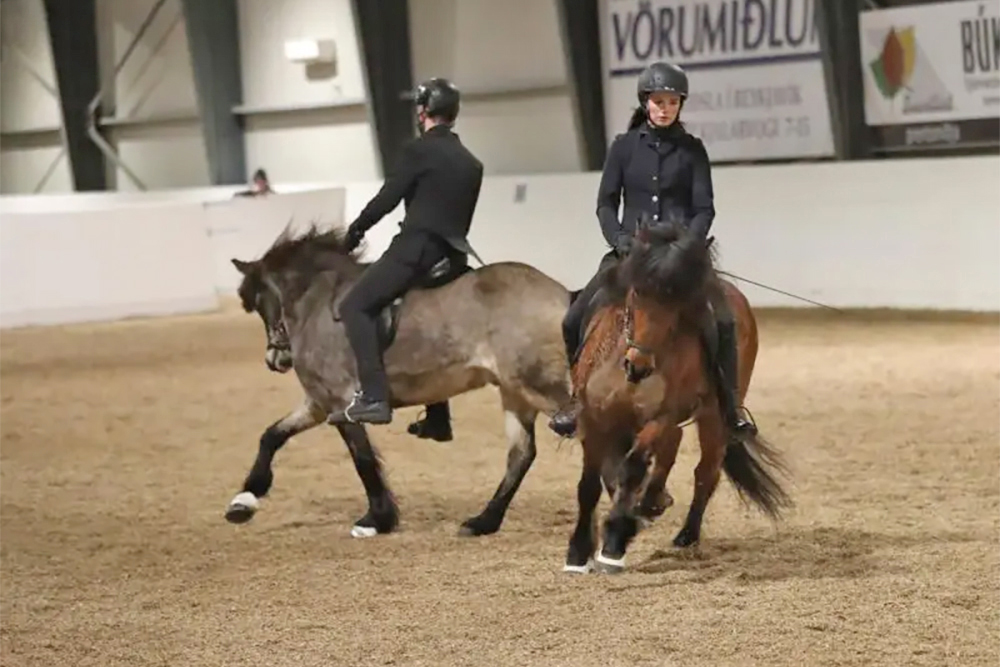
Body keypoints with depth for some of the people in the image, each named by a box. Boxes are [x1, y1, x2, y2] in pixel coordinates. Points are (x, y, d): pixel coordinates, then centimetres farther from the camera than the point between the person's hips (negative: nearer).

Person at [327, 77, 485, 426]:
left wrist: (355, 231, 9)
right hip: (453, 254, 8)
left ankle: (373, 397, -24)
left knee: (354, 306, -9)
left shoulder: (419, 150, -5)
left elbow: (386, 200, -6)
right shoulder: (472, 164, 18)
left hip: (415, 249, -8)